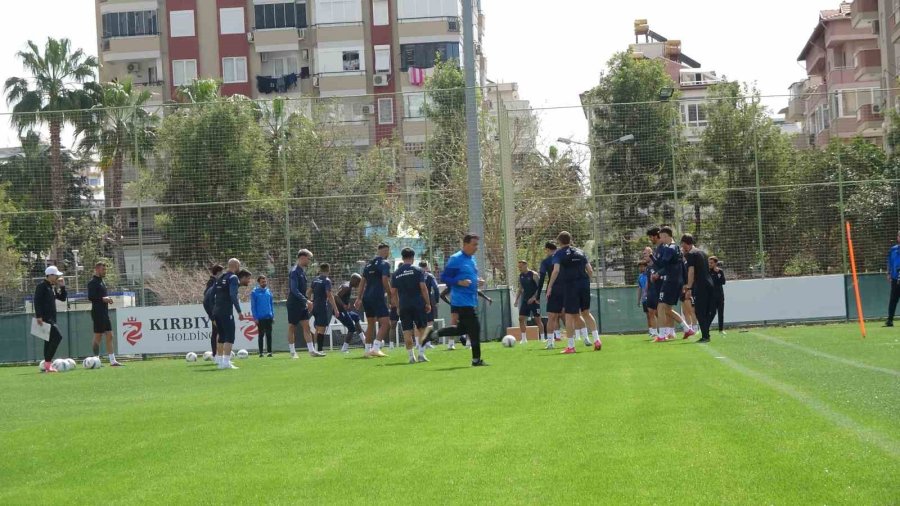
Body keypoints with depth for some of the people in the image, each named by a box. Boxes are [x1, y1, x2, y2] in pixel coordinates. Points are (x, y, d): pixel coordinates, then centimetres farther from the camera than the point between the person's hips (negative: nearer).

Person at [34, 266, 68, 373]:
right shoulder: (42, 286, -9)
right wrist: (39, 316, -23)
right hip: (44, 317, -10)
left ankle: (47, 365, 15)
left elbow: (63, 298, 20)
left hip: (51, 317, 10)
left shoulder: (53, 287, 18)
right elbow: (37, 301, -16)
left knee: (49, 340, 11)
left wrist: (62, 286, 8)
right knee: (57, 336, -18)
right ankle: (48, 363, -18)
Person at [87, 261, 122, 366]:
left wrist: (108, 299, 8)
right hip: (98, 313, -9)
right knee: (98, 336, -5)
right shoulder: (93, 282, -10)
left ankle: (112, 360, 6)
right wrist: (103, 299, -19)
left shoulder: (101, 282, 18)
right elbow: (90, 297, -18)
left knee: (109, 336, 6)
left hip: (105, 313, 9)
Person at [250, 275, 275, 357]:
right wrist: (255, 318, -9)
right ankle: (261, 352, 5)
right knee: (261, 335, 1)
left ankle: (269, 351, 6)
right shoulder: (254, 292, -2)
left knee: (269, 335, 3)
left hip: (268, 317, 3)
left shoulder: (268, 292, 10)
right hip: (260, 318, -3)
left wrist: (273, 316, 9)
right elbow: (253, 306, -3)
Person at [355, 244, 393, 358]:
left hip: (366, 297, 8)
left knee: (370, 324, 17)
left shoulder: (368, 264, 16)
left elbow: (362, 282, 15)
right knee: (386, 324, -9)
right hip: (378, 298, -8)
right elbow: (385, 281, -15)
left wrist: (359, 298, 16)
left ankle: (368, 350, 18)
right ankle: (375, 348, -22)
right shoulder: (384, 263, -6)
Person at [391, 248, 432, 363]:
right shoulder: (418, 271, -3)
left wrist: (397, 306, 16)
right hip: (418, 305, -2)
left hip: (403, 306, 2)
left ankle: (411, 356, 2)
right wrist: (428, 303, -3)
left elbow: (393, 292, 8)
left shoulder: (396, 274, 7)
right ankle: (421, 354, 0)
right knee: (421, 328, 9)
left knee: (407, 332, 4)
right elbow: (423, 288, -9)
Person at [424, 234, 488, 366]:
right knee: (475, 328, -8)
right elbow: (444, 277, -12)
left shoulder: (472, 259, 14)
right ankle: (476, 360, 0)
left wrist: (477, 281, 7)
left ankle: (433, 333, 23)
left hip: (471, 301, 9)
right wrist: (459, 282, -25)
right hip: (462, 301, -9)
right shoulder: (456, 259, -13)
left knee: (462, 329, 13)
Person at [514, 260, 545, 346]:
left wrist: (533, 297, -22)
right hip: (525, 300, 6)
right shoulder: (520, 276, 9)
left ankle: (542, 338, 3)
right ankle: (524, 339, 1)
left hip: (534, 300, -6)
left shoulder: (533, 274, -10)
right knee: (521, 318, -3)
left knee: (537, 319, -4)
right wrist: (516, 299, 7)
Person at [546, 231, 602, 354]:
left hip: (570, 286, -4)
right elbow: (590, 271, 10)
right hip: (584, 284, 5)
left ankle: (571, 346, 0)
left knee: (569, 315, 0)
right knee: (586, 313, 16)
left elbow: (556, 270, -12)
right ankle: (597, 340, 8)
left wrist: (549, 287, -8)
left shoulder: (559, 253, 2)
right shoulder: (580, 252, 15)